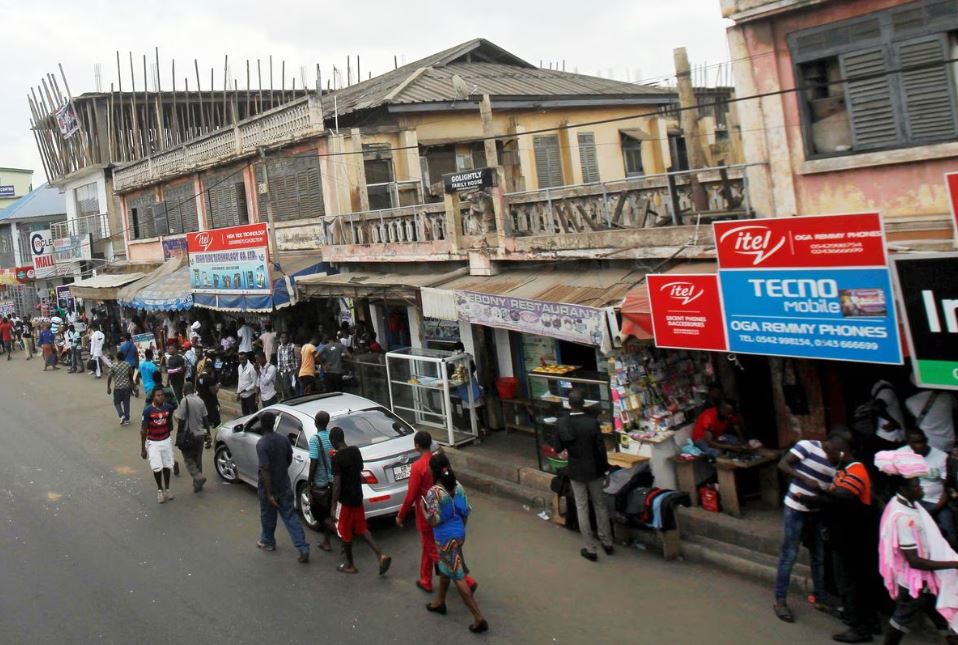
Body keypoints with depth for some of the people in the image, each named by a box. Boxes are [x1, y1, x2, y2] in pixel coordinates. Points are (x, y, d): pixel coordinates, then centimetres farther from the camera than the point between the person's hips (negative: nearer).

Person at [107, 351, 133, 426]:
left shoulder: (113, 366, -10)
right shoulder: (127, 364, -1)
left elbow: (109, 377, -9)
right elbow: (131, 375, 8)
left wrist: (108, 387, 1)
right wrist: (131, 385, 21)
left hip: (118, 387, -3)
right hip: (127, 387, 3)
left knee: (117, 402, 13)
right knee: (126, 403, 10)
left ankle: (122, 415, -7)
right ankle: (127, 419, 13)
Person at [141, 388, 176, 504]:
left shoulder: (169, 408, -6)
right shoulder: (148, 410, -16)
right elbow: (143, 430, -10)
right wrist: (143, 448, -8)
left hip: (166, 441, 3)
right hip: (153, 442, -3)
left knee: (167, 466, 7)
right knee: (157, 468, -8)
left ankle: (167, 489, 26)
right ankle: (159, 490, 15)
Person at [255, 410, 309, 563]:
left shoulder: (261, 444, -22)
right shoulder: (284, 438, -3)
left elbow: (265, 469, -25)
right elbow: (289, 459, 10)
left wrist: (269, 494, -23)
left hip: (269, 487, -5)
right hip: (285, 486, 5)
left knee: (268, 516, 19)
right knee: (290, 516, 7)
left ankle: (267, 542, 41)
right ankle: (303, 549, -1)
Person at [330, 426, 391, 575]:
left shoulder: (337, 458, -20)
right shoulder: (356, 451, 2)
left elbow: (337, 484, -22)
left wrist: (333, 505, -18)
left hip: (346, 500, -7)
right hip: (358, 496, 7)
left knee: (345, 532, 10)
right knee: (361, 528, 15)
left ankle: (350, 565, 22)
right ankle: (381, 555, 3)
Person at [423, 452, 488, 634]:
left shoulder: (434, 492, -23)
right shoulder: (457, 485, -2)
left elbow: (433, 521, -21)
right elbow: (466, 511, 5)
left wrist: (423, 508, -4)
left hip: (446, 537, -8)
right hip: (459, 533, 8)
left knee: (458, 577, -1)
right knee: (445, 568, 28)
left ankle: (479, 618, 0)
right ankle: (439, 602, 47)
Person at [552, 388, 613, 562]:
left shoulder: (561, 423, -14)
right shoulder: (593, 423, -18)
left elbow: (557, 448, -6)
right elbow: (601, 449, -12)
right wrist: (605, 468, 3)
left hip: (576, 471, 0)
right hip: (594, 470, 0)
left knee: (582, 509, 10)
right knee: (600, 505, 18)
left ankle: (590, 549, 14)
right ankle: (607, 542, 29)